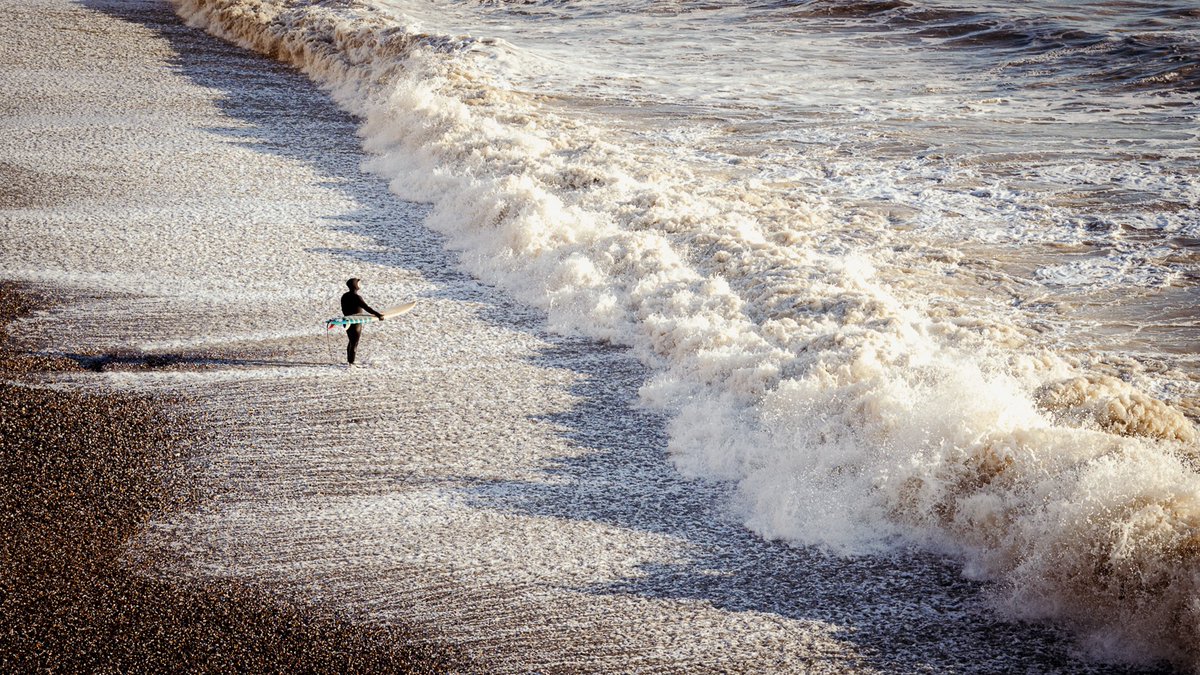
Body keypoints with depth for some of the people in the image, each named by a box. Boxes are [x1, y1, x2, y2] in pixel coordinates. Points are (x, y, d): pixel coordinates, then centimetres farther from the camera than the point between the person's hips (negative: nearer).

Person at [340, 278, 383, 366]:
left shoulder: (344, 296, 5)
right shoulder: (356, 297, -20)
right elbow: (366, 308, -28)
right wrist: (378, 315, -30)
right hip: (356, 323, -8)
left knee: (351, 341, 21)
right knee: (354, 343, 0)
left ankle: (348, 360, 29)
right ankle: (351, 362, 3)